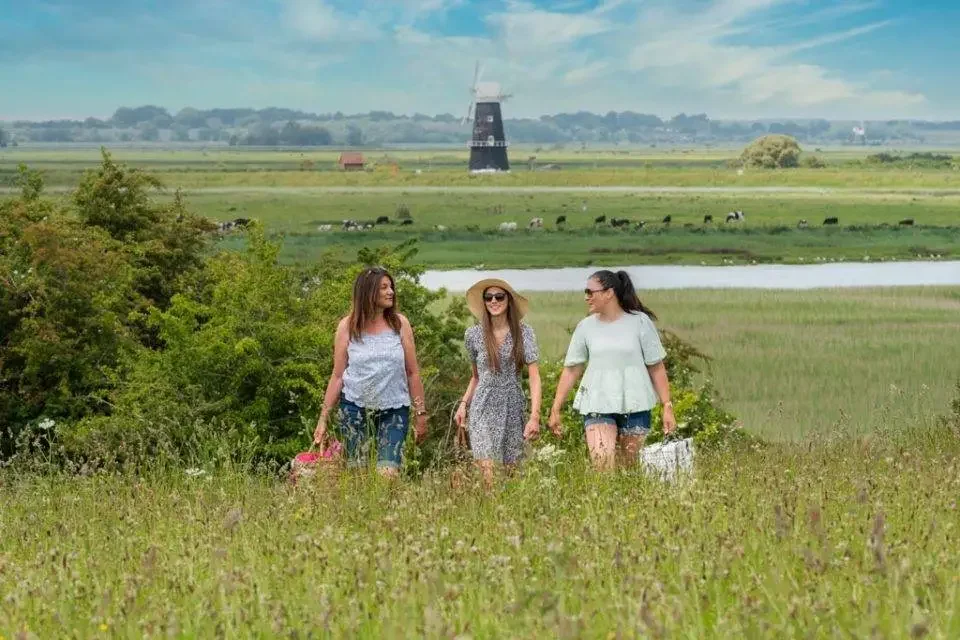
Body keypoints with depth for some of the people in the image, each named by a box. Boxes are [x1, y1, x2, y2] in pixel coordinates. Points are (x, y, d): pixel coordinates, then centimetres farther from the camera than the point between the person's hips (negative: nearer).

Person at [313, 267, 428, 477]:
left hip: (394, 409, 0)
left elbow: (413, 372, 6)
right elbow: (337, 376, 4)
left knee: (389, 472, -12)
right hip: (355, 406, 0)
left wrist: (420, 413, 4)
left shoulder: (400, 323, 3)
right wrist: (323, 418, 1)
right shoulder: (347, 327, 1)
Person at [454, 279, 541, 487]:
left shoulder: (523, 332, -2)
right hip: (483, 409, 0)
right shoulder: (474, 335, 5)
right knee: (488, 473, -13)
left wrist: (535, 415, -16)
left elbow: (534, 376, -7)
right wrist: (463, 404, 5)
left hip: (513, 410, 0)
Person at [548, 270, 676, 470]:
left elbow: (656, 367, 2)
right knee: (601, 461, -16)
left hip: (634, 406, -1)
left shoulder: (639, 322, -1)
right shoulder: (586, 327, 6)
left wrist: (667, 407, -3)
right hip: (598, 406, 1)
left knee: (629, 465, 3)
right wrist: (555, 409, 6)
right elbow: (571, 370, 9)